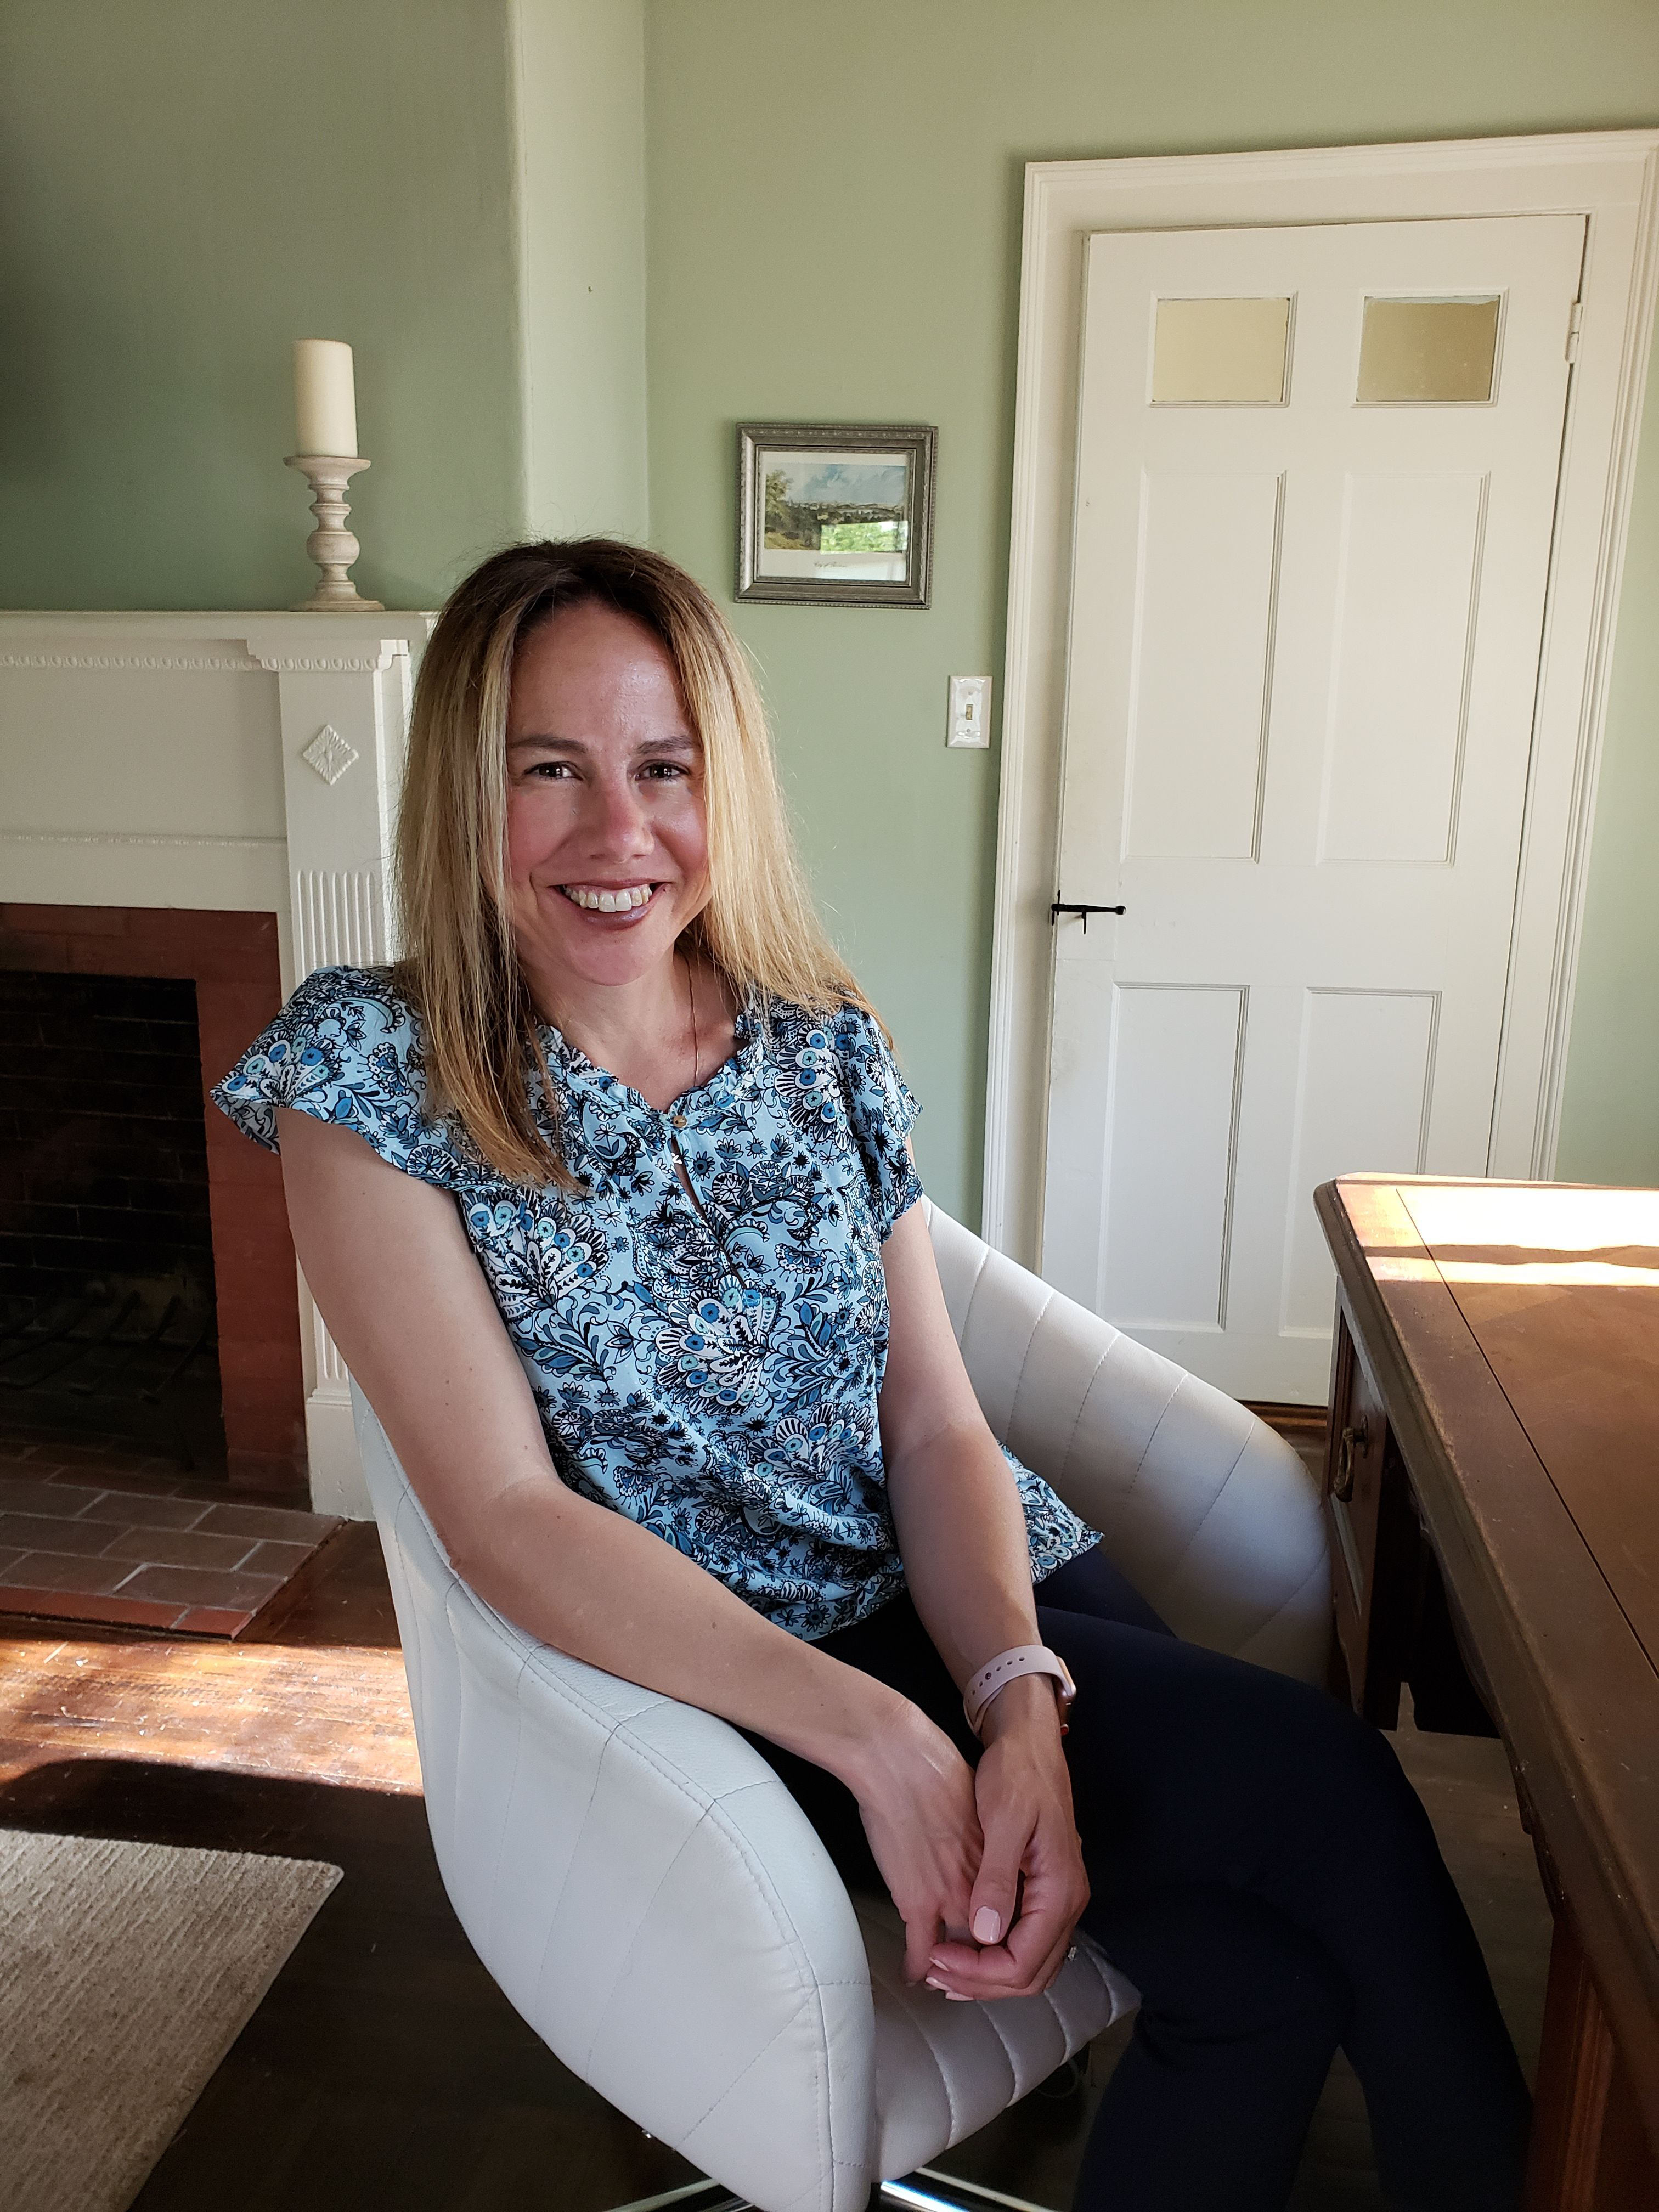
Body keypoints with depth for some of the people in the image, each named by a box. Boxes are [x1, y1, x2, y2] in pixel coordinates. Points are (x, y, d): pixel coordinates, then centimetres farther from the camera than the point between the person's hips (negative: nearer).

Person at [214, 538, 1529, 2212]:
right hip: (704, 1668, -4)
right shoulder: (367, 1072, -11)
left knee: (1263, 1964, -19)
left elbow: (936, 1420, -2)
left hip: (960, 1582, 4)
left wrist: (1023, 1701, -21)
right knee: (1330, 1788, -17)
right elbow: (506, 1518, -18)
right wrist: (877, 1736, -26)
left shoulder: (822, 1041, 0)